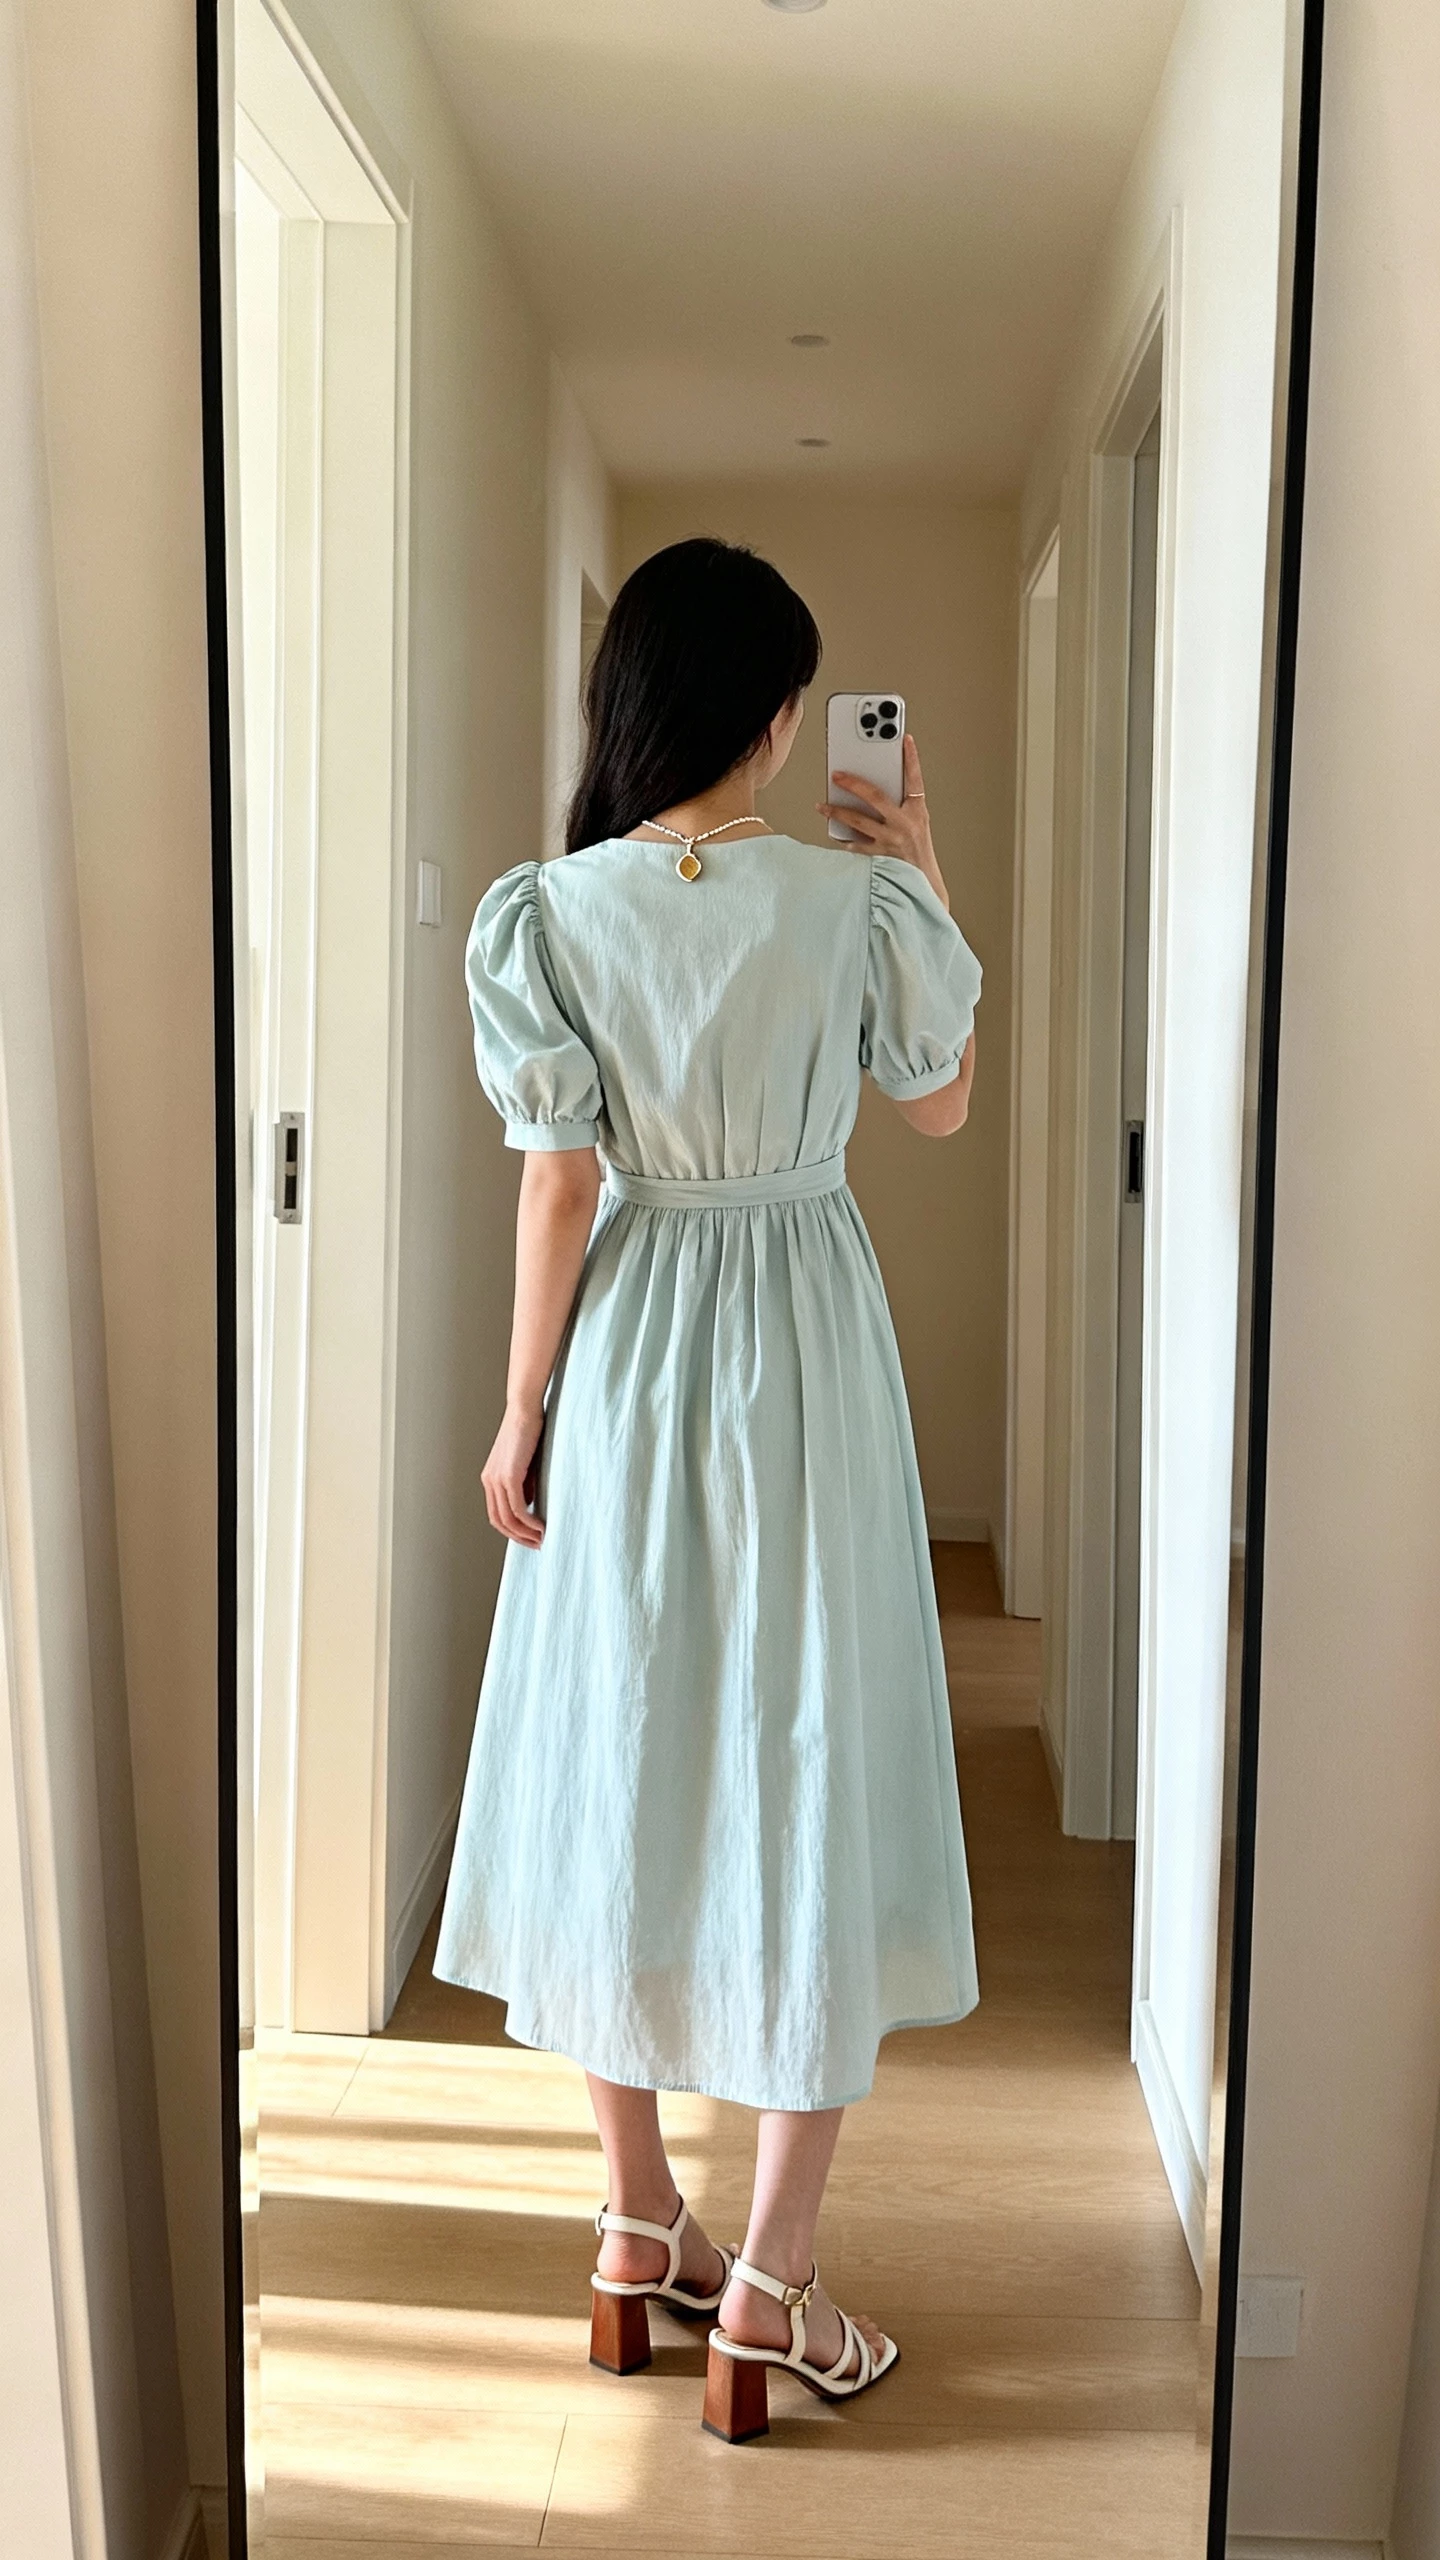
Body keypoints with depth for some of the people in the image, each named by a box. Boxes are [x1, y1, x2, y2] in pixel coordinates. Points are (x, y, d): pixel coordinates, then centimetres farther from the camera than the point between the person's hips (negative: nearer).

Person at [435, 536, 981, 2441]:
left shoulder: (550, 912, -7)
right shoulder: (859, 900, -9)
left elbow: (559, 1184, -7)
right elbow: (943, 1105, 7)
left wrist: (520, 1413, 2)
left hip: (628, 1359, 2)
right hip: (806, 1348, -1)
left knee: (625, 1760, 14)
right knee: (811, 1773, 6)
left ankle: (638, 2231, 26)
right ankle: (770, 2285, 11)